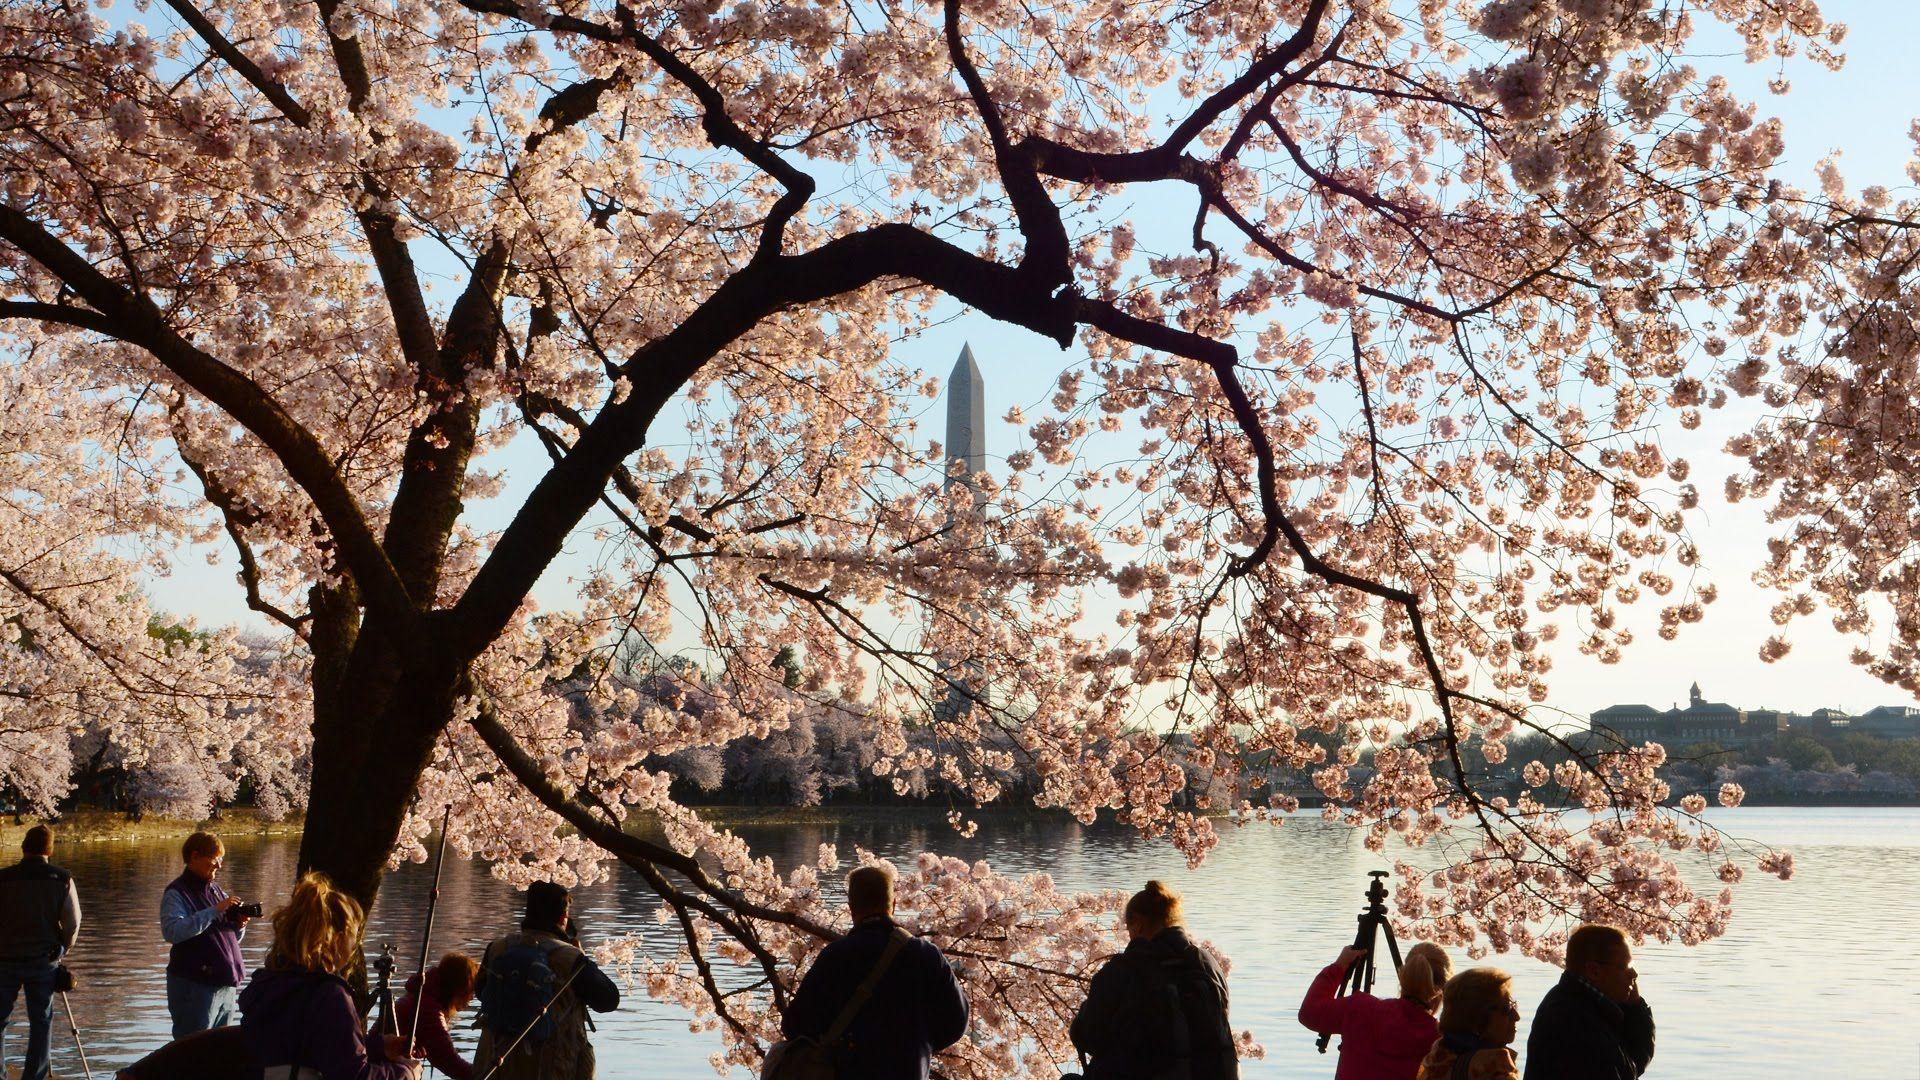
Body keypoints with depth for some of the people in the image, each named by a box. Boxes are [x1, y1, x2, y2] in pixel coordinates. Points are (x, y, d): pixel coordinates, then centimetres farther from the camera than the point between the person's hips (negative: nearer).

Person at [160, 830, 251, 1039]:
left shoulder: (216, 889, 15)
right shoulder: (176, 892, -7)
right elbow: (171, 931, -25)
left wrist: (239, 925, 0)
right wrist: (214, 911, -26)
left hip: (226, 984, 7)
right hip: (194, 986, -7)